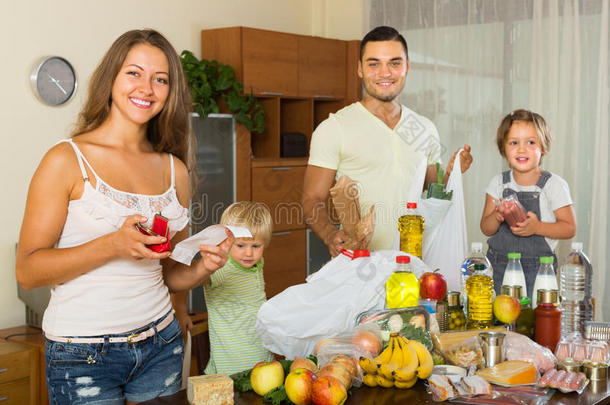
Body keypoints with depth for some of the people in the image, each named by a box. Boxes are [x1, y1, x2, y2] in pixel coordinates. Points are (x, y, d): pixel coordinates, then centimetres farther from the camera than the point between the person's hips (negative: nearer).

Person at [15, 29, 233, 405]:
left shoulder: (175, 169, 6)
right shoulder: (67, 159, -9)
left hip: (161, 346, 5)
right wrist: (112, 245, -24)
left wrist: (204, 267, -8)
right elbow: (27, 270, -12)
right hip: (83, 355, -4)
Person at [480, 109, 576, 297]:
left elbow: (569, 228, -4)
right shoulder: (499, 183, 3)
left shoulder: (554, 185, -5)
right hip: (498, 265, 2)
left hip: (537, 268, -2)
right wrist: (497, 216, -18)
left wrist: (537, 227, -19)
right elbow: (486, 229, 4)